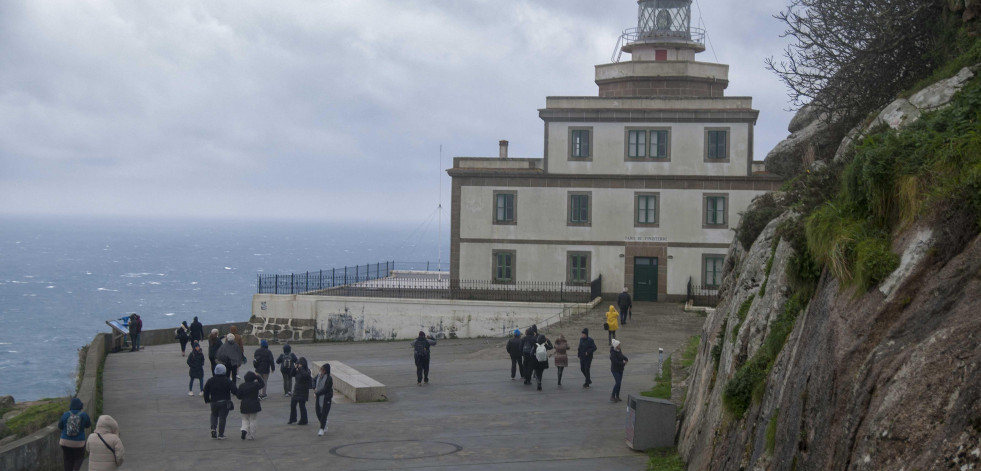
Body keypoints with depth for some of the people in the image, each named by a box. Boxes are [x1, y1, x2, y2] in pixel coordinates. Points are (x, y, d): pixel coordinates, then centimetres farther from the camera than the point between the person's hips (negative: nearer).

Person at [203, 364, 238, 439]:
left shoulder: (210, 380, 0)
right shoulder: (227, 381, -9)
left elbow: (206, 391, 6)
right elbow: (234, 390, -16)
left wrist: (207, 400, 18)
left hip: (214, 402, 3)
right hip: (225, 402, -3)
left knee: (214, 416, 21)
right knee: (222, 417, 3)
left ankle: (213, 428, -3)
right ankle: (220, 434, 3)